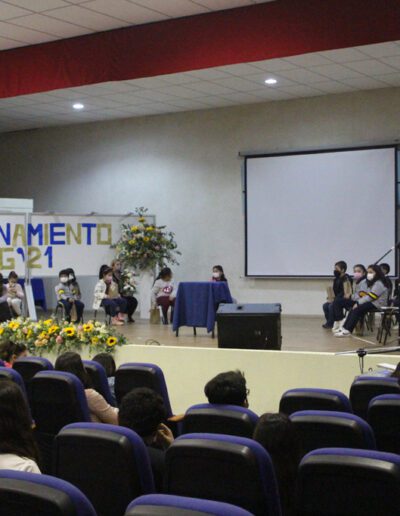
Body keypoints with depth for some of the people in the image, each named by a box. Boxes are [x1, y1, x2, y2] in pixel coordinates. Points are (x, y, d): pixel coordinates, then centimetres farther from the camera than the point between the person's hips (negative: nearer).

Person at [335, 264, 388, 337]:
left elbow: (370, 297, -20)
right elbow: (367, 295, 18)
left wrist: (359, 303, -17)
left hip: (377, 304, -10)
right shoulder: (372, 283, 19)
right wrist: (358, 302, 1)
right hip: (371, 302, 10)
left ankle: (347, 331, -22)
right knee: (353, 308, -6)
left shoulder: (379, 283, -14)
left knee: (357, 309, -22)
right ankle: (345, 328, -11)